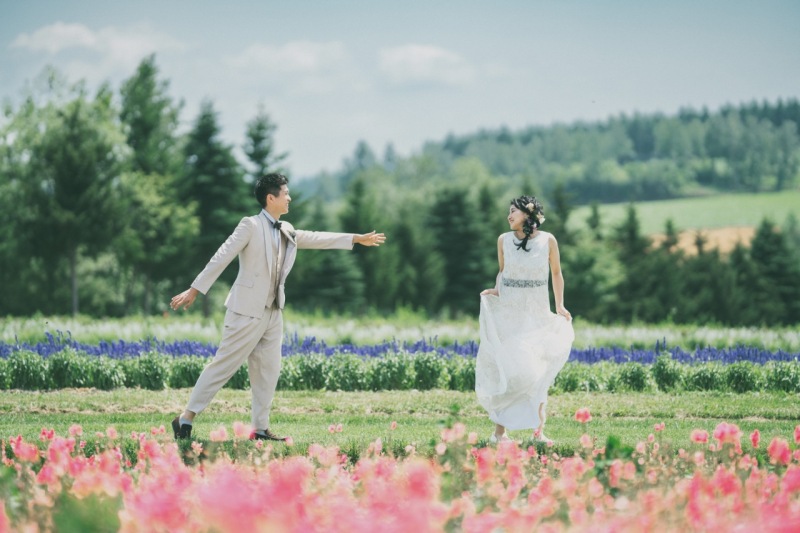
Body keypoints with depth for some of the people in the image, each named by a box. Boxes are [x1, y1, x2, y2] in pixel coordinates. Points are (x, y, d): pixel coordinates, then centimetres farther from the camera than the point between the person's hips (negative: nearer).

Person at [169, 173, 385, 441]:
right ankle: (186, 417, -2)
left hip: (273, 313, 8)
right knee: (224, 364, -7)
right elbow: (221, 258, -13)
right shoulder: (251, 226, -11)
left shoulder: (286, 231, 13)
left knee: (268, 370, 7)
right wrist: (194, 290, -16)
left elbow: (315, 238, 23)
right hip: (247, 310, -8)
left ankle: (260, 428, 13)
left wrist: (357, 238, 23)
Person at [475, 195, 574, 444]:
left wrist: (560, 306, 3)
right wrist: (497, 292, -4)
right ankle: (499, 430, 1)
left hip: (537, 313, 0)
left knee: (538, 371, 1)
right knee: (505, 368, -3)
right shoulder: (504, 240, 2)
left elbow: (556, 273, 8)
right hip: (508, 312, 0)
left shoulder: (547, 240, -2)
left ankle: (538, 430, 5)